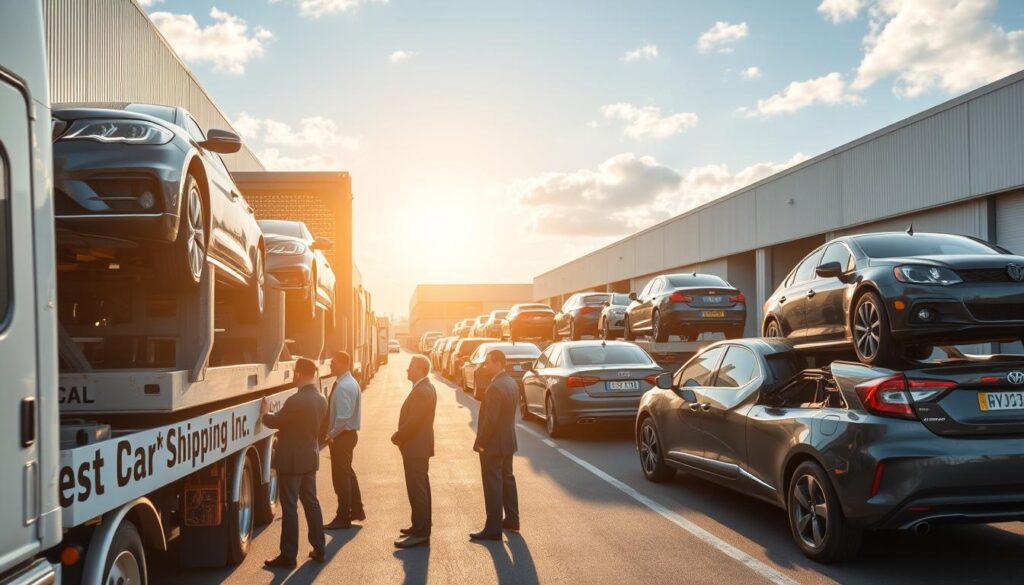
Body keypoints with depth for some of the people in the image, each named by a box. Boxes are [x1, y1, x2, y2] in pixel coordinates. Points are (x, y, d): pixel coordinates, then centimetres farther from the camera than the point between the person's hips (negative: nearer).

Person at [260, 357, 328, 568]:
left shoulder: (296, 400, -22)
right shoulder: (321, 399, 5)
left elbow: (275, 421, -12)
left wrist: (264, 413, 8)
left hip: (291, 460, -8)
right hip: (310, 458, 8)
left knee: (290, 507, -1)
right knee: (311, 503, 15)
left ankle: (288, 556, 4)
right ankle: (319, 549, 21)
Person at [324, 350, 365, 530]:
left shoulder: (344, 387, -22)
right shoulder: (350, 382, 11)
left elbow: (343, 416, -28)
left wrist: (332, 434, -17)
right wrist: (333, 433, 12)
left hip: (342, 436, -10)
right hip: (348, 434, 10)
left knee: (341, 476, 0)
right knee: (347, 473, 20)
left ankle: (343, 518, 9)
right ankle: (356, 511, 32)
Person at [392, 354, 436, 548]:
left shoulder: (422, 391, -21)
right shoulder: (425, 388, 13)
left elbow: (414, 421, -25)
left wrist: (397, 437, -11)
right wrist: (401, 436, 8)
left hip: (415, 447, -11)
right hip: (419, 446, 11)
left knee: (417, 490, -7)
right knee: (420, 488, 17)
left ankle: (420, 533, -3)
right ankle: (421, 526, 28)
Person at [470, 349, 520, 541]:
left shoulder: (495, 388, -23)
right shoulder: (512, 383, 7)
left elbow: (490, 420, -25)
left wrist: (481, 443, -15)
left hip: (493, 444, -10)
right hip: (508, 441, 10)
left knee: (493, 485, -2)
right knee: (507, 479, 19)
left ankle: (493, 529, 4)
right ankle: (512, 520, 29)